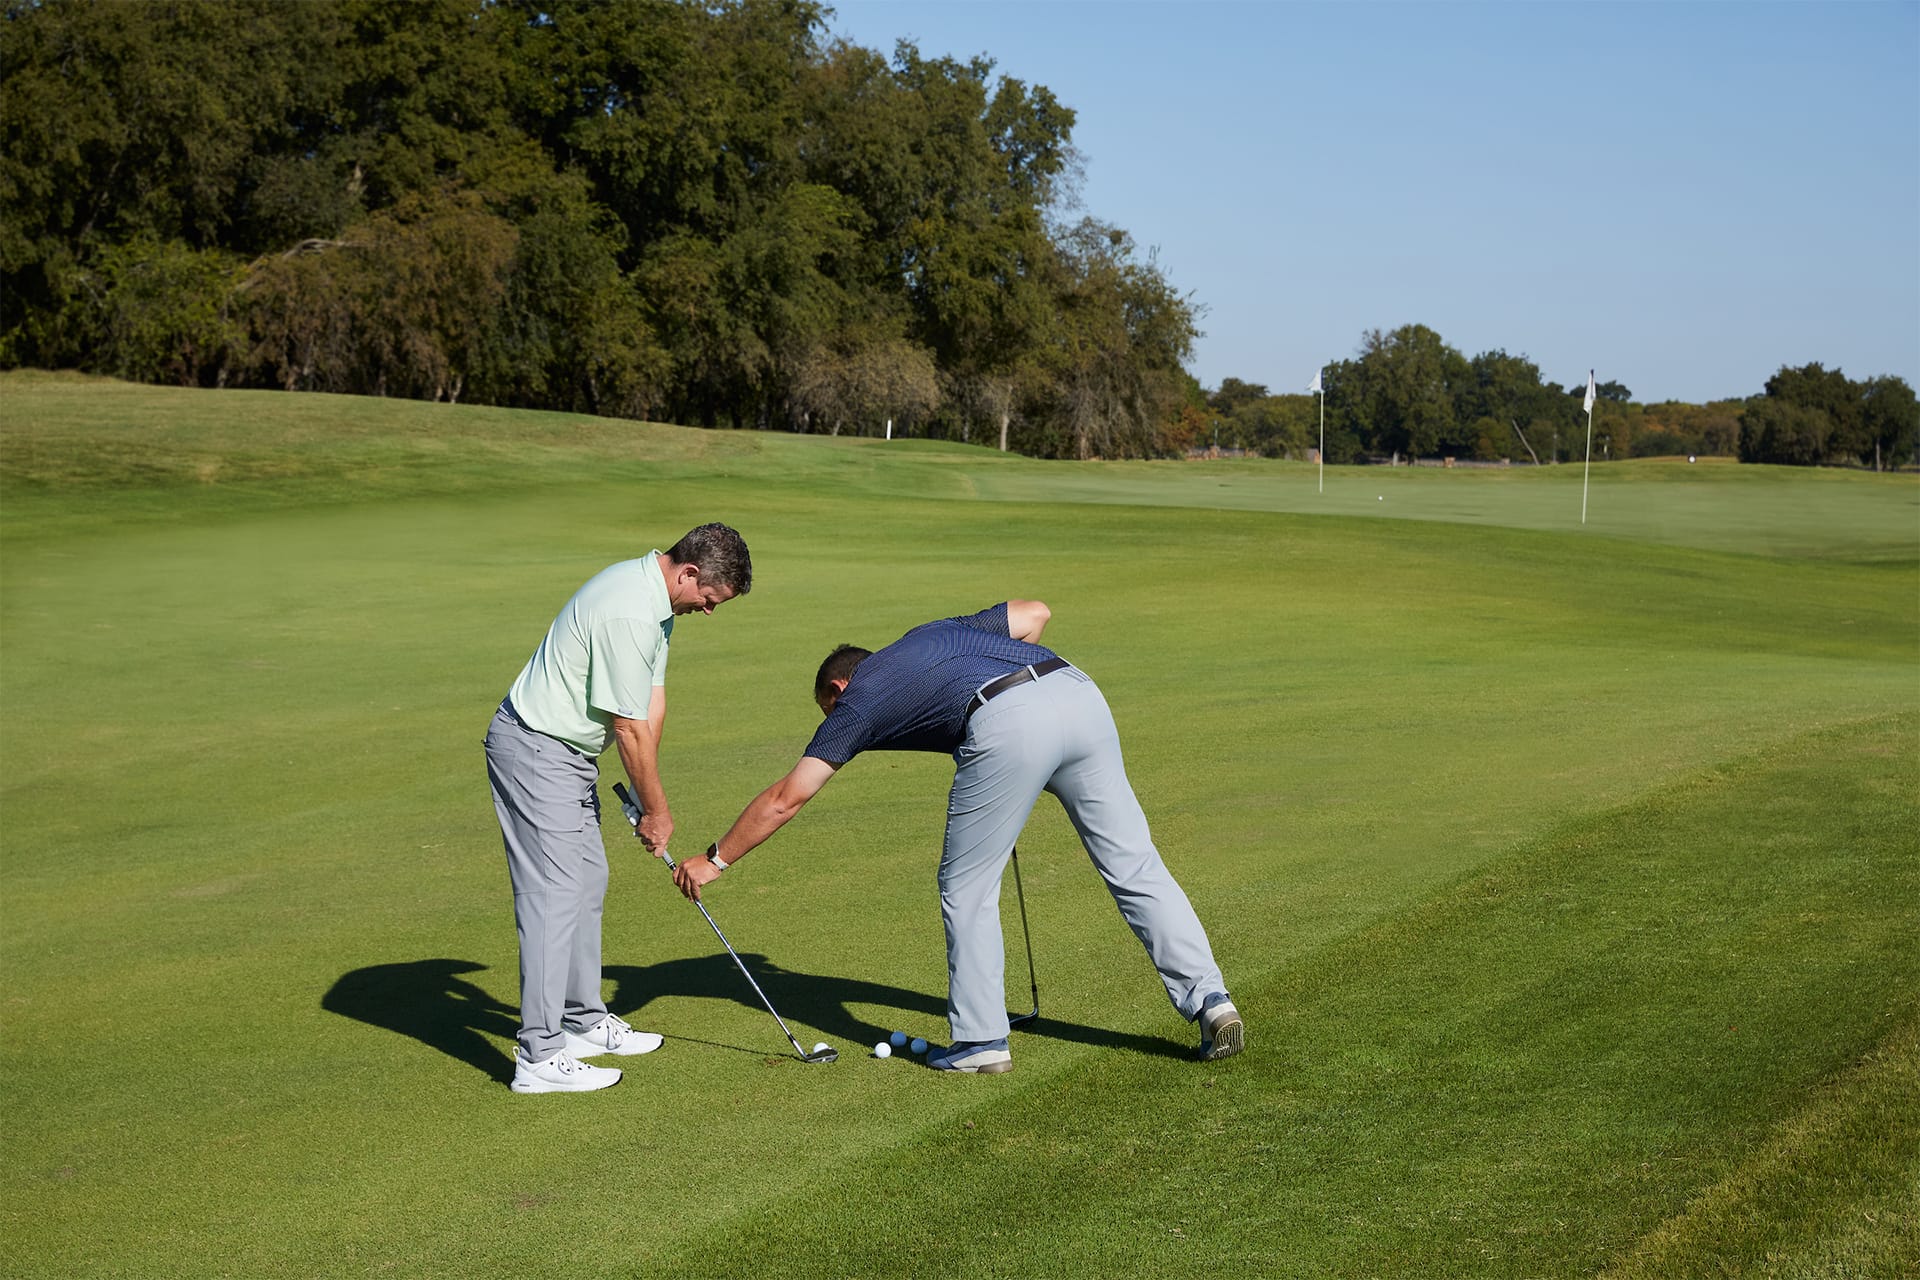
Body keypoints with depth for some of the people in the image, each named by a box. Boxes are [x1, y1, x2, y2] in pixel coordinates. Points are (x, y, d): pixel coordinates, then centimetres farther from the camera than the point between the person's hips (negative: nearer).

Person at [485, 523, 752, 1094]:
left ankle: (584, 1022, 28)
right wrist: (658, 811, -8)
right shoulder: (629, 613, -27)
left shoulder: (656, 597, 6)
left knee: (587, 881, 17)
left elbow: (652, 702, 7)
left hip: (566, 751, 11)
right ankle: (539, 1057, -12)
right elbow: (630, 728, -20)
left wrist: (646, 799, 3)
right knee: (555, 894, -12)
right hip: (535, 750, -11)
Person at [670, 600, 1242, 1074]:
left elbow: (786, 798, 25)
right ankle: (1210, 1000, 7)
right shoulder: (933, 632, 37)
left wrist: (715, 859, 34)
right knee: (1134, 866, 11)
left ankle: (981, 1038, 14)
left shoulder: (856, 702, 23)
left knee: (967, 888, 12)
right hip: (1077, 690, 6)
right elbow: (1035, 614, 30)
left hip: (1006, 725, -5)